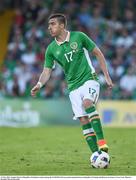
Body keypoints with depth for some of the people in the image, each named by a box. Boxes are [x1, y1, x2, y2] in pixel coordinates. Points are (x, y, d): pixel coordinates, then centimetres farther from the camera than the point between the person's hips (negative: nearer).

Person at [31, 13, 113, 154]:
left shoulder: (79, 37, -4)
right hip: (73, 87, 4)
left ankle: (101, 141, -33)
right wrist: (39, 84, -17)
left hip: (89, 79, -4)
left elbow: (98, 53, 3)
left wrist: (106, 75, 0)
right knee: (84, 121, -5)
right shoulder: (51, 49, 3)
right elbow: (47, 70, 4)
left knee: (87, 103, -32)